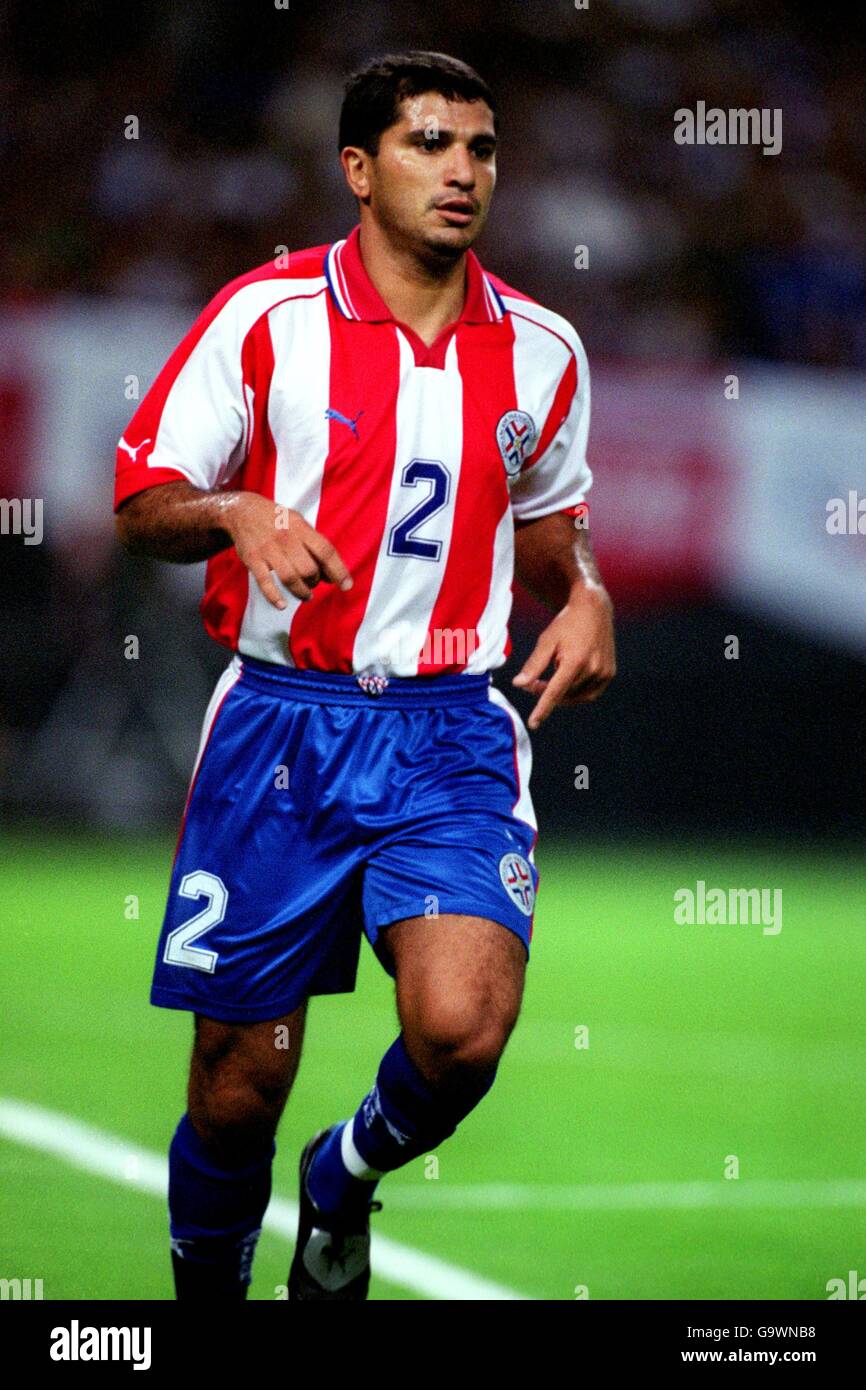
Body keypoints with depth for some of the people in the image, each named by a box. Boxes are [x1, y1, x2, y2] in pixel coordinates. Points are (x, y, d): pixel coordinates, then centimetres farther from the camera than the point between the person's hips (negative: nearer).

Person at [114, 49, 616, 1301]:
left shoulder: (541, 350, 7)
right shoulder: (265, 316, -3)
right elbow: (144, 504, 0)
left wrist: (584, 597, 2)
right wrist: (237, 514, -20)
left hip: (455, 729, 2)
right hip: (281, 718, -1)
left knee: (462, 1028, -21)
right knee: (242, 1079, 1)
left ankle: (348, 1180, 13)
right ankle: (207, 1278, 30)